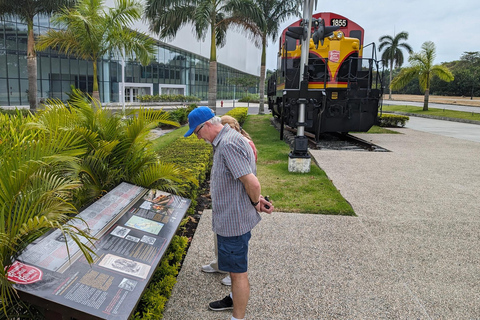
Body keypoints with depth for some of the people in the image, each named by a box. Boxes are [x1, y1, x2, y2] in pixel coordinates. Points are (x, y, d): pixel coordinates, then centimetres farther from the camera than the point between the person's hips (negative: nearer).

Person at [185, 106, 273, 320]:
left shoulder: (228, 144, -25)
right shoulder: (224, 140, 9)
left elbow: (252, 183, -30)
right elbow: (250, 182, 14)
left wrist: (255, 203, -11)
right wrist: (258, 199, 3)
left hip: (234, 220, -11)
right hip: (230, 218, 11)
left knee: (238, 271, 6)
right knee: (233, 267, 28)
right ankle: (235, 299, 49)